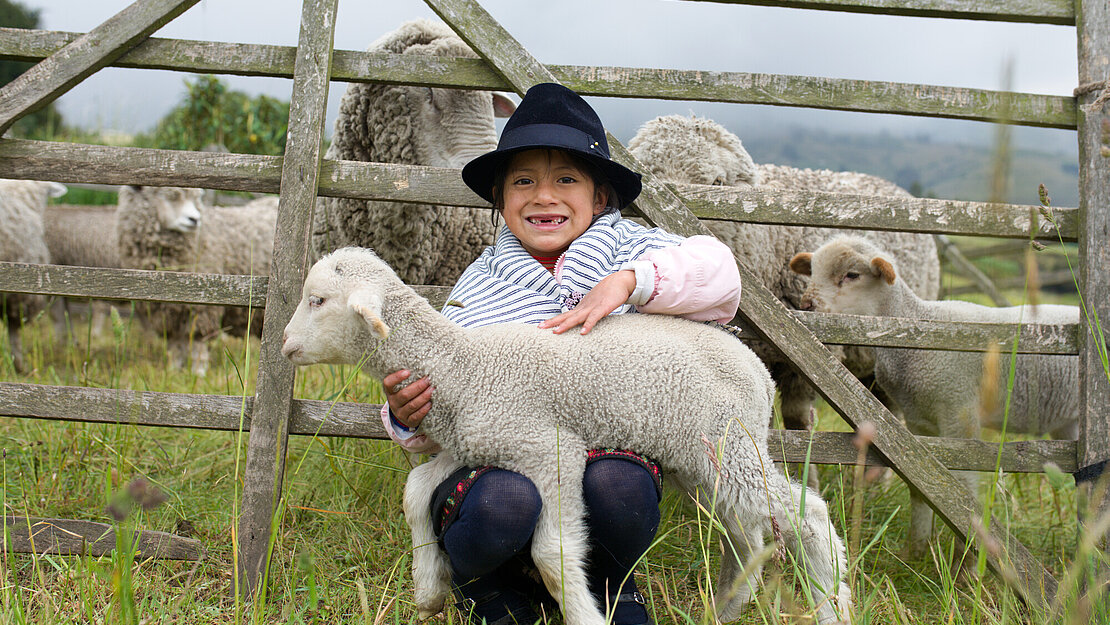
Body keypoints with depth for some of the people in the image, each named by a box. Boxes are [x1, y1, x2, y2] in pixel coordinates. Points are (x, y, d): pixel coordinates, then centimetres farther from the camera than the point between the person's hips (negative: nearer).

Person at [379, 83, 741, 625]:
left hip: (607, 446, 0)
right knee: (505, 501, -36)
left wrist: (629, 281, -20)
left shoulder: (624, 249, 10)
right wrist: (406, 418, -15)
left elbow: (718, 275, -8)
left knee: (617, 483, -35)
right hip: (497, 461, 0)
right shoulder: (478, 287, 12)